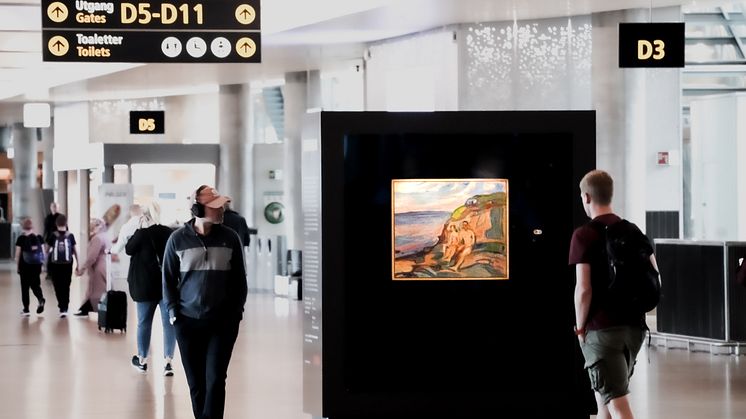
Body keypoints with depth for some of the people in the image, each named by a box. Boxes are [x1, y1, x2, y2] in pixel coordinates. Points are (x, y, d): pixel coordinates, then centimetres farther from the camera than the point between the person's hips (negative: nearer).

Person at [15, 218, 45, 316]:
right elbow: (43, 252, 2)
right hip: (36, 265, 3)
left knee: (25, 287, 7)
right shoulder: (39, 237, 0)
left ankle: (26, 309, 10)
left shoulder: (21, 238, -8)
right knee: (35, 284, 15)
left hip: (25, 265, -3)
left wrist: (17, 266, 3)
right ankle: (41, 299, -14)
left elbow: (18, 254, -7)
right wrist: (41, 263, 11)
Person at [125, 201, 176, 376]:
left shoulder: (141, 234, -14)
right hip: (167, 285, 1)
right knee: (168, 322, 2)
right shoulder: (169, 233, -4)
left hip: (145, 286, -1)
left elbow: (129, 249, 0)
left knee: (144, 322, 12)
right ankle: (168, 360, -8)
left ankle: (142, 360, 23)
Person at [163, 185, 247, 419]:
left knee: (215, 380, -6)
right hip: (188, 321, 0)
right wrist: (173, 311, -1)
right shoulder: (178, 239, -2)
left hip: (223, 321, 0)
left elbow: (239, 278, 7)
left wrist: (237, 311, 2)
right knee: (196, 381, 7)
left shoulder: (230, 238, 0)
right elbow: (168, 278, 6)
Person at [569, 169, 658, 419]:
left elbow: (583, 289, -15)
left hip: (601, 329, -6)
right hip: (635, 326, 6)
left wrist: (580, 327, -4)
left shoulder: (584, 235, -9)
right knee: (604, 397, 23)